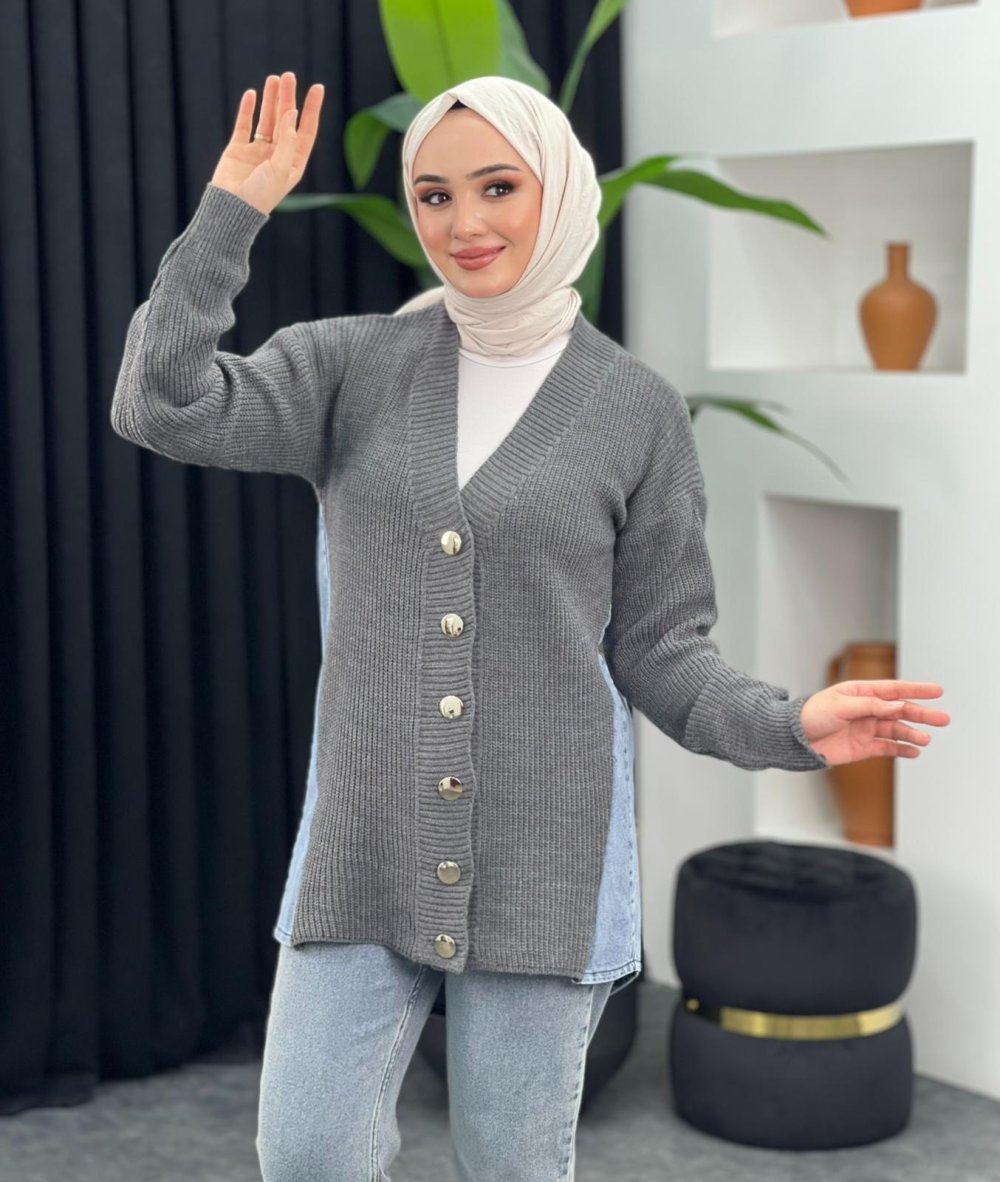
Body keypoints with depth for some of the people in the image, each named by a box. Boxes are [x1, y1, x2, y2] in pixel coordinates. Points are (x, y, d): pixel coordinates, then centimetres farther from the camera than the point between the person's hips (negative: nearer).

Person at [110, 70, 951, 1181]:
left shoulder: (639, 409, 1)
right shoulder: (350, 365, 3)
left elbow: (659, 652, 3)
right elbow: (162, 408, -12)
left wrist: (790, 725, -15)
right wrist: (235, 208, -12)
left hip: (543, 854, -1)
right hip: (369, 849, 1)